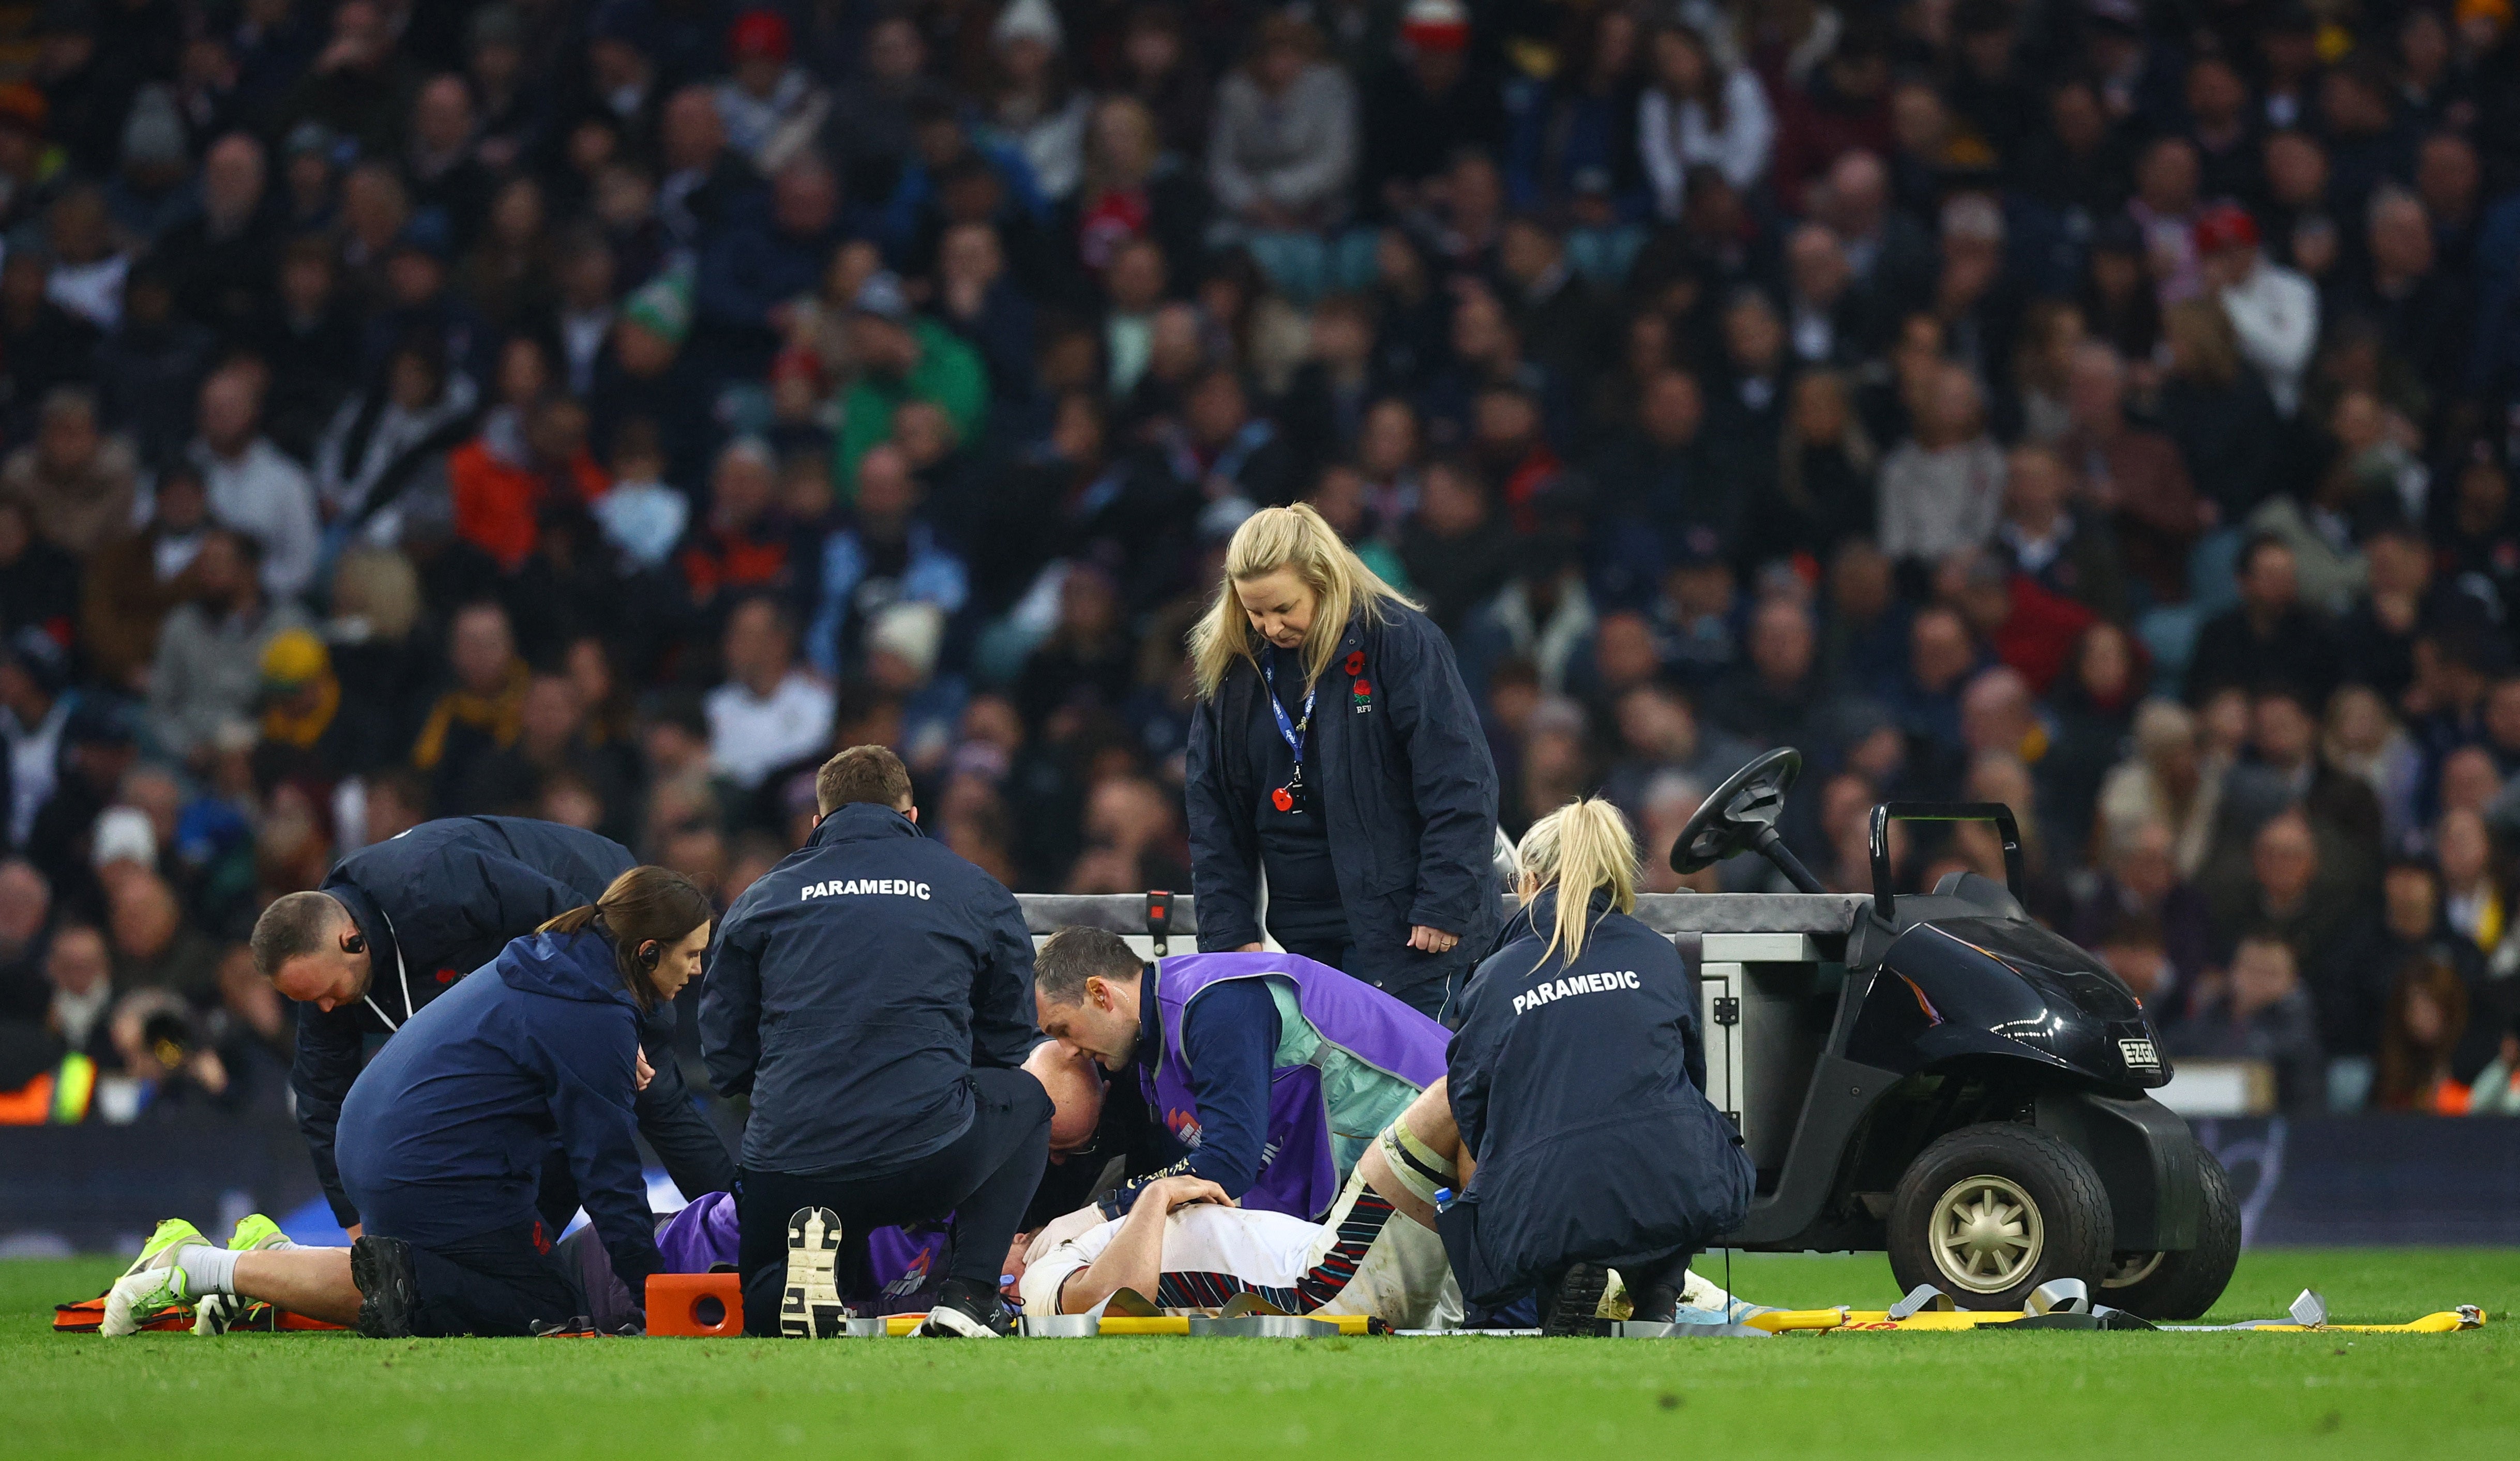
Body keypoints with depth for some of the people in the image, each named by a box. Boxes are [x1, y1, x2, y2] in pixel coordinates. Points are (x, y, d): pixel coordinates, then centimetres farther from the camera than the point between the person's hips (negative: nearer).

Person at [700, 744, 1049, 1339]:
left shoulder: (764, 898, 13)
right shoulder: (977, 892, 12)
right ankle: (969, 1295, 12)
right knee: (1026, 1100, 33)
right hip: (929, 1163, -1)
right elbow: (1007, 1041, 20)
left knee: (763, 1306, 31)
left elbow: (725, 1054, 13)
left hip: (787, 1166, 1)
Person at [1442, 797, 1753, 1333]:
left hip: (1543, 1207, -2)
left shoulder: (1495, 978, 10)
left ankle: (1562, 1279, 1)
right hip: (1680, 1198, 2)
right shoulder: (1658, 957, 16)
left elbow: (1471, 1108, 15)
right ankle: (1656, 1291, 16)